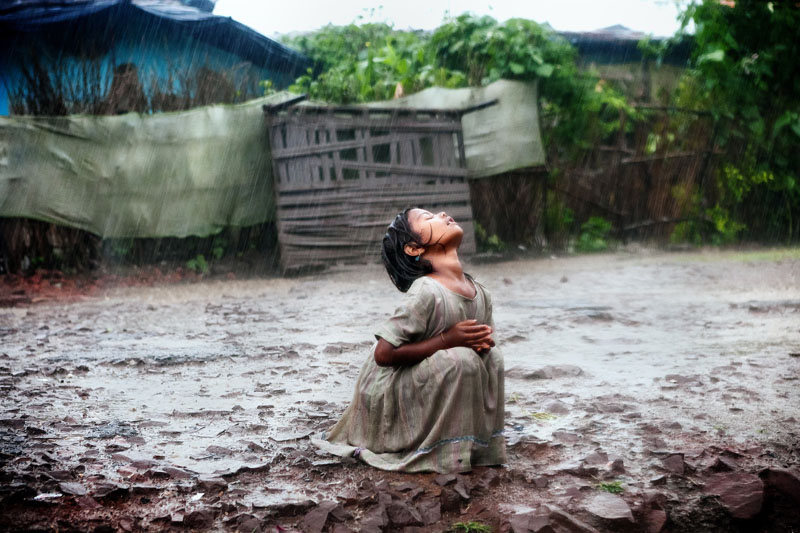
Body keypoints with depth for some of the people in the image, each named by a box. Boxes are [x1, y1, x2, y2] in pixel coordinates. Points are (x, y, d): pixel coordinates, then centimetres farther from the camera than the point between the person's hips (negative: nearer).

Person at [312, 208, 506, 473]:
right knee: (461, 360, -26)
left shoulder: (480, 293, -2)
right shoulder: (427, 293, -26)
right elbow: (384, 354, -27)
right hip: (387, 394, -8)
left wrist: (482, 340, -11)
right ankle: (448, 451, -12)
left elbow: (481, 334, 13)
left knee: (490, 356, -2)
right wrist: (447, 339, -26)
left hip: (418, 388, 8)